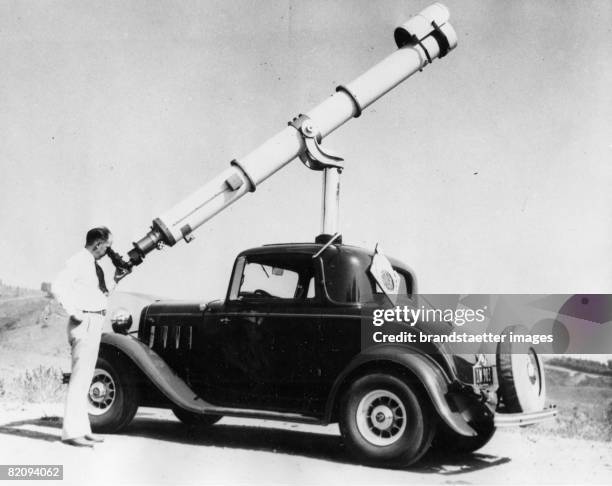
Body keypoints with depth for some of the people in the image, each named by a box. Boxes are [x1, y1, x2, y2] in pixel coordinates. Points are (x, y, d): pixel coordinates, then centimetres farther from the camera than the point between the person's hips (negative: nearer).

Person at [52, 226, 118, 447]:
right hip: (84, 322, -10)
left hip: (95, 323, 10)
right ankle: (71, 431, -5)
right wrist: (74, 312, -21)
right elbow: (57, 286, -23)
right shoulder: (78, 261, -12)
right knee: (79, 377, -9)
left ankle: (82, 429, 20)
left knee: (85, 378, 13)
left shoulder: (94, 265, 17)